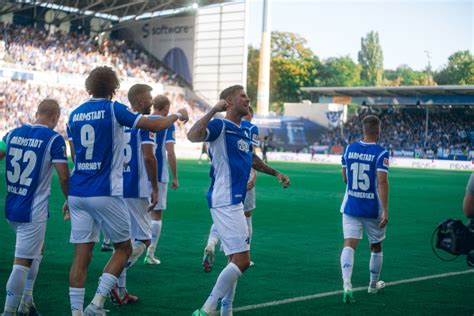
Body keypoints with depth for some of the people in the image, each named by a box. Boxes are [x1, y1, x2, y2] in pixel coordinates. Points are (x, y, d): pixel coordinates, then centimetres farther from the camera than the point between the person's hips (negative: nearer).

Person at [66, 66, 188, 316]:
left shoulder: (74, 114, 11)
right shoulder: (113, 109, -5)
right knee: (123, 249, 9)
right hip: (105, 193, -5)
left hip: (77, 192, 5)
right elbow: (155, 125, -7)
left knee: (81, 255, 7)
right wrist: (178, 115, 12)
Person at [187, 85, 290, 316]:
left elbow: (251, 159, 37)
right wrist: (214, 110, -29)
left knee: (236, 260, 14)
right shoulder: (220, 126, -10)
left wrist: (275, 173, 38)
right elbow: (192, 135, -30)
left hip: (235, 202, 10)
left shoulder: (242, 133, 17)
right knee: (241, 260, -14)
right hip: (225, 202, -10)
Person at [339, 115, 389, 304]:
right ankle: (374, 284, 34)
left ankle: (347, 285, -25)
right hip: (373, 209, -2)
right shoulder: (381, 153, -12)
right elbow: (382, 183, -20)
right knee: (376, 247, 18)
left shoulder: (349, 149, 2)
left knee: (349, 244, -4)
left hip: (350, 206, 3)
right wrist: (385, 211, -19)